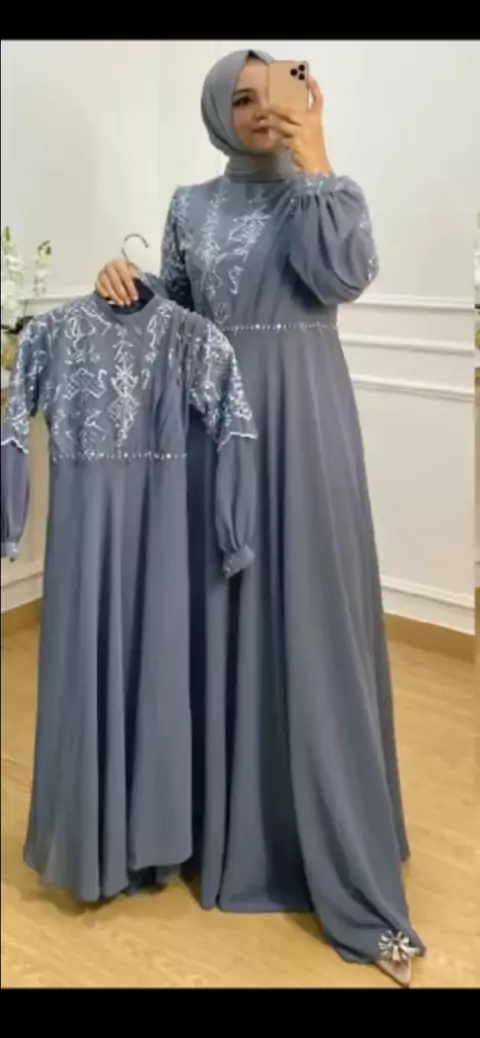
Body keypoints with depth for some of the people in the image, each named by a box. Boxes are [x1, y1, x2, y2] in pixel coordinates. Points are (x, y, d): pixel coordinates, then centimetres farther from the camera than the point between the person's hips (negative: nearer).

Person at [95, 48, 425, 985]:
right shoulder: (190, 206, 14)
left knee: (310, 615, -5)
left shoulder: (324, 192, 5)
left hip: (302, 421, -3)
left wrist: (313, 160, -10)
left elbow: (344, 278, -14)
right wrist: (127, 284, -6)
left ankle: (351, 873, 2)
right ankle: (225, 817, 24)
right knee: (222, 612, 6)